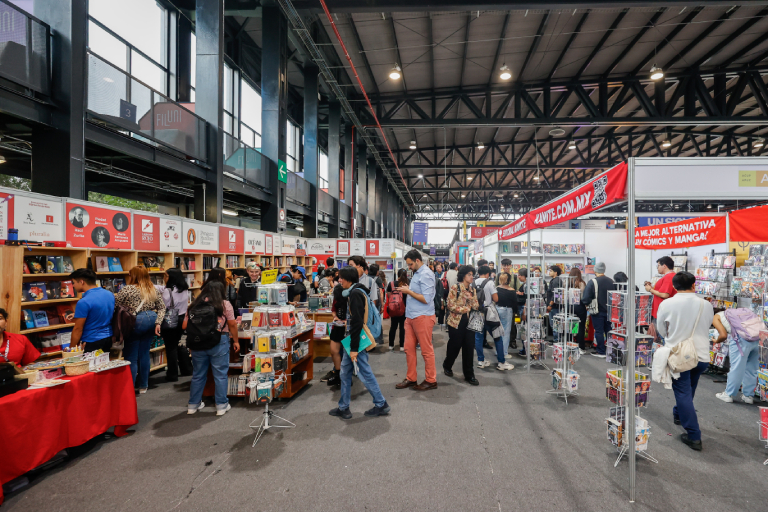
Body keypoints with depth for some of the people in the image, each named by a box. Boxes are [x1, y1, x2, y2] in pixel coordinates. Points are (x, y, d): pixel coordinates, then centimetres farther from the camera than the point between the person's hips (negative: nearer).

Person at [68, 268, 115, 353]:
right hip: (109, 339, 7)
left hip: (91, 343, -7)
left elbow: (78, 329, -14)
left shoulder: (83, 302, -19)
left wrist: (71, 349, -4)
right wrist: (78, 316, 17)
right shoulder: (110, 295, 3)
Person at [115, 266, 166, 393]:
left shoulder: (128, 289, -9)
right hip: (151, 320, 6)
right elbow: (162, 307, 6)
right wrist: (158, 322, 3)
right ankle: (143, 386, 24)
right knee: (144, 354, 15)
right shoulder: (153, 289, 8)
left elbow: (115, 305, -10)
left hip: (135, 322, -6)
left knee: (131, 357, 5)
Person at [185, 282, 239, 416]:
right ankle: (221, 406, 13)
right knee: (220, 375, 6)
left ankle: (193, 405, 28)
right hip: (219, 342, -3)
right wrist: (236, 341, 8)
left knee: (198, 375, 16)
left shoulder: (194, 305, 5)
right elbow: (232, 324, -3)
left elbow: (184, 326, 5)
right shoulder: (224, 304, -3)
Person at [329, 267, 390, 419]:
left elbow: (357, 322, -23)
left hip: (357, 340, -10)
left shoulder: (355, 294, -17)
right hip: (352, 339, 10)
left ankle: (381, 405, 12)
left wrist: (354, 348, -22)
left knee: (365, 373, -1)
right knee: (345, 373, 13)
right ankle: (343, 408, 21)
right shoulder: (354, 292, 14)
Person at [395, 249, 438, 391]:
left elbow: (426, 299, -20)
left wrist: (409, 291, -15)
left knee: (426, 350, 3)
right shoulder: (417, 273, 13)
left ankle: (431, 381, 16)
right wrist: (407, 290, 4)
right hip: (411, 316, 9)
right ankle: (411, 379, 23)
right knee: (409, 348, 12)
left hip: (422, 317, -9)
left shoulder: (426, 275, -14)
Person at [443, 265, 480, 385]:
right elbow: (451, 306, -14)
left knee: (469, 347, 1)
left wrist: (471, 298, -10)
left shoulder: (473, 290, 10)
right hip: (456, 321, -4)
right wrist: (467, 308, -10)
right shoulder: (455, 287, -8)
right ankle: (447, 366, 35)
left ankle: (469, 375, 11)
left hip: (469, 322, 5)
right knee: (455, 346, 8)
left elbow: (476, 307, 10)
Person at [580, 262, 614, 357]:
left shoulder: (592, 282, -16)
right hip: (609, 310, 5)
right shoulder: (611, 281, -1)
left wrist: (587, 304, 3)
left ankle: (601, 351, 7)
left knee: (599, 331, 3)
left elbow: (585, 298, -17)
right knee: (609, 331, 14)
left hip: (597, 311, -5)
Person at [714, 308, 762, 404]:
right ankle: (748, 396, 25)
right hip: (757, 338, 7)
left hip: (741, 339, -7)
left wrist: (716, 341, 17)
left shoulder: (716, 318, 10)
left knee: (736, 367, 3)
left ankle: (728, 395, 15)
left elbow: (724, 335, -2)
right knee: (751, 369, 16)